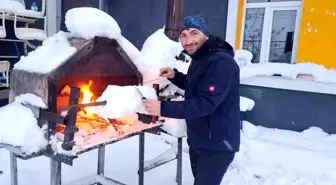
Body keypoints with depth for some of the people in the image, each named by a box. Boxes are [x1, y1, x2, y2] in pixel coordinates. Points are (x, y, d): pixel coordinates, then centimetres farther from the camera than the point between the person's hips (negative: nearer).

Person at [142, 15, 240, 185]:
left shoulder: (222, 62, -24)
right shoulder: (198, 59, 9)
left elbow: (204, 104, -30)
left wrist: (163, 108, -32)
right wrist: (175, 76, 5)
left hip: (217, 145, -10)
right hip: (198, 141, 10)